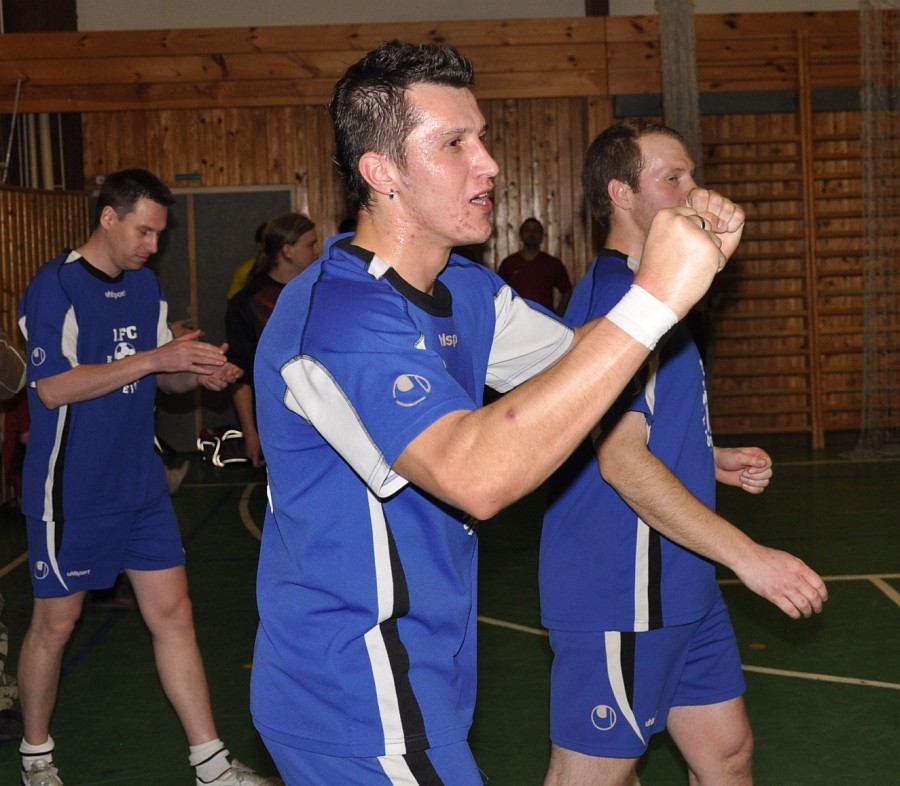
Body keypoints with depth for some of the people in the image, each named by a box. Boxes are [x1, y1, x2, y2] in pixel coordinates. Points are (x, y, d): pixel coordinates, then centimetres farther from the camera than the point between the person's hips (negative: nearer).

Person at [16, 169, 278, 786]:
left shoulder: (145, 285, 8)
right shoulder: (56, 287, -14)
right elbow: (52, 387, -23)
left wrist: (201, 373, -7)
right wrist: (155, 358, -26)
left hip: (141, 484, 6)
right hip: (73, 492, -6)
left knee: (173, 614, 6)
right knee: (55, 624, 8)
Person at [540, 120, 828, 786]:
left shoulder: (636, 291, 15)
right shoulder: (616, 294, -18)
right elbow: (620, 459, -26)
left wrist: (712, 462, 9)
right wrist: (747, 555, -27)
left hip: (677, 589, 10)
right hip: (621, 601, -10)